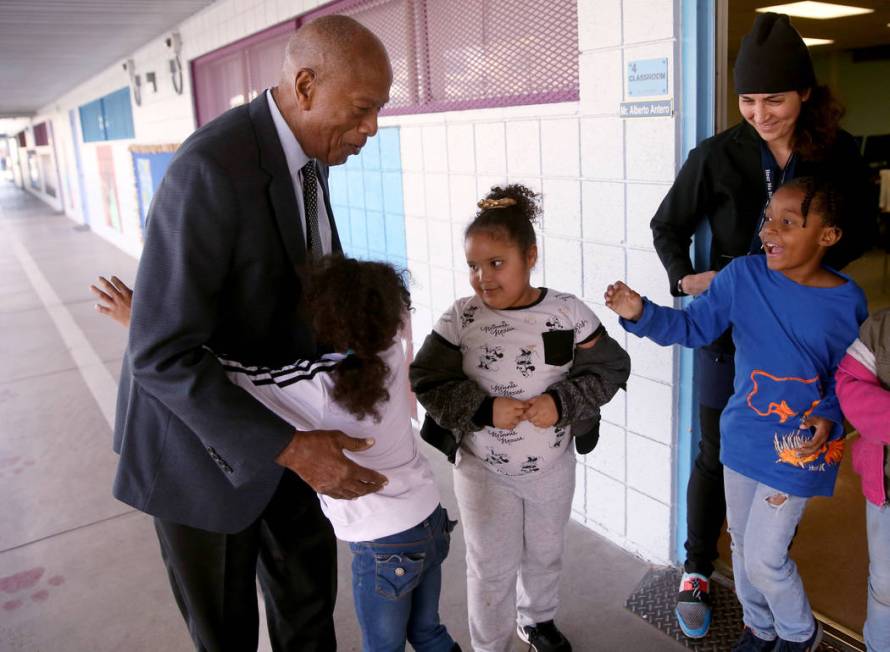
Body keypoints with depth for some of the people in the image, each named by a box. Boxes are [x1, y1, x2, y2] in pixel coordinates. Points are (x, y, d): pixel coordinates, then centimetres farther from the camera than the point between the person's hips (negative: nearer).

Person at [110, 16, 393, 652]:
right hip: (198, 428, -7)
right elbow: (161, 356, -32)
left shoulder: (306, 156, -4)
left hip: (274, 412, 7)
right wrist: (293, 449, -32)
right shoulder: (212, 169, -32)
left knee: (308, 583, 19)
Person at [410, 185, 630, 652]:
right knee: (491, 569, 12)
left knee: (545, 553, 25)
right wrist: (484, 409, -26)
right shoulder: (461, 318, -15)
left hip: (553, 466, 2)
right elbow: (426, 381, -13)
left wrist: (562, 403, -24)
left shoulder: (567, 312, -15)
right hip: (483, 470, -2)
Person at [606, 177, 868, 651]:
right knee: (742, 543, 20)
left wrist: (831, 419, -17)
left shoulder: (847, 301, -13)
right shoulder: (742, 276, -11)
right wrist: (641, 313, -25)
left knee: (763, 557, 2)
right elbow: (693, 326, -8)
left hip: (798, 448, -3)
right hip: (741, 436, 3)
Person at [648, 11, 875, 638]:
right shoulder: (717, 155, -10)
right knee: (716, 454, 8)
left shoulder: (838, 152, -5)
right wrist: (684, 276, -17)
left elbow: (859, 232, 6)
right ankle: (697, 569, 27)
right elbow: (668, 226, 1)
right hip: (728, 327, -2)